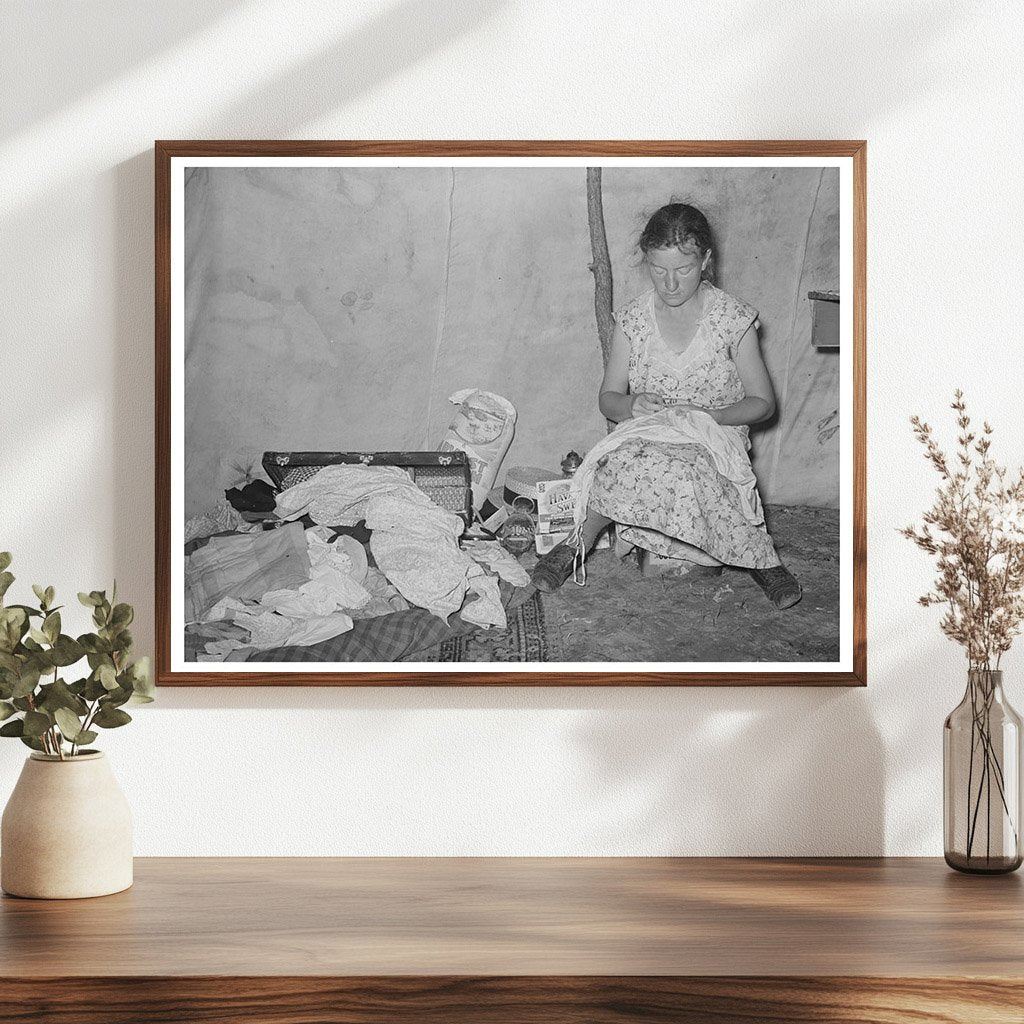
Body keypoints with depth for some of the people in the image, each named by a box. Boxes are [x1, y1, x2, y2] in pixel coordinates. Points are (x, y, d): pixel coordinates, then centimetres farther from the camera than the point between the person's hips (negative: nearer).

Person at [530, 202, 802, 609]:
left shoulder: (733, 319, -4)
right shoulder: (633, 319, 3)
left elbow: (762, 402, 3)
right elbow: (608, 399, 10)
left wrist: (710, 416, -14)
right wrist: (632, 404, -13)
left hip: (715, 440, -2)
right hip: (645, 435, 2)